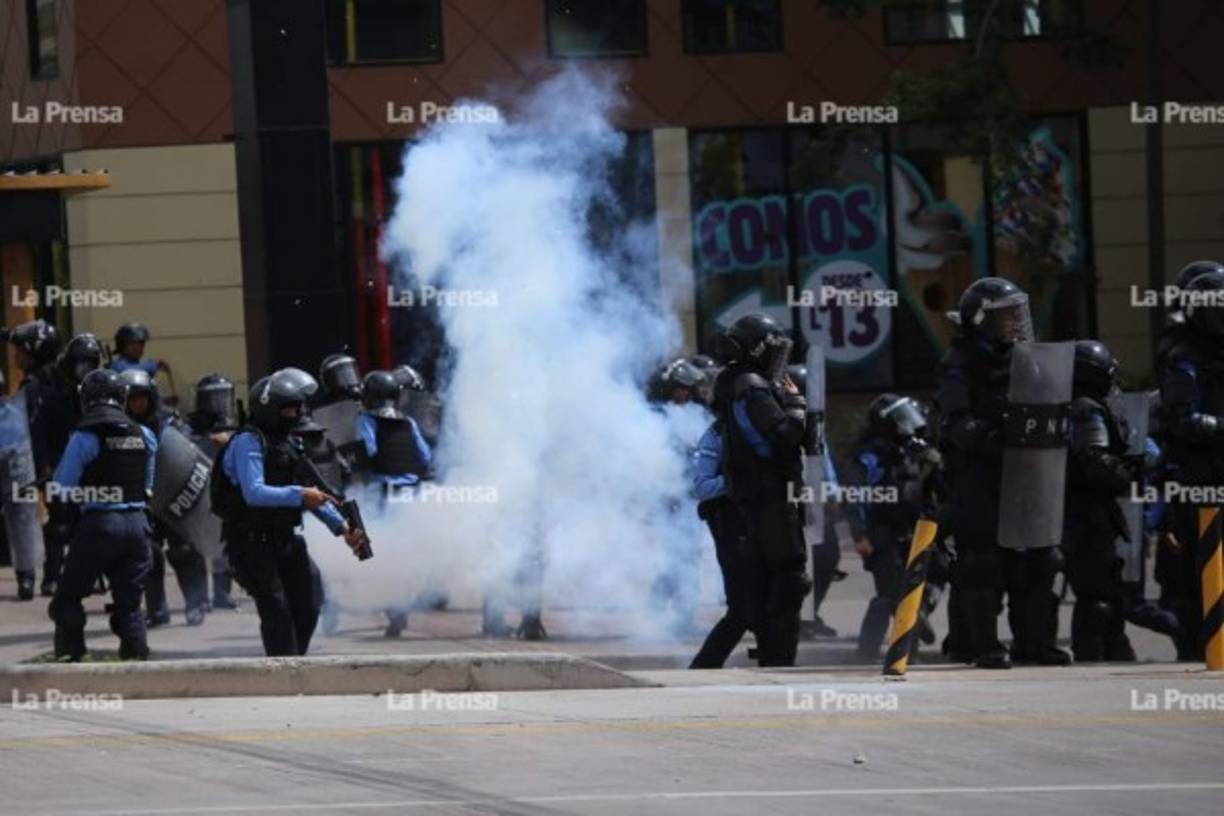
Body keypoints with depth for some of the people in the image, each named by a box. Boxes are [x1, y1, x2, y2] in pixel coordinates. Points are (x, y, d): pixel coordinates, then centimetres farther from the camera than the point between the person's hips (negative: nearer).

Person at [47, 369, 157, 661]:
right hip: (136, 522, 4)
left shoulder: (85, 437, -9)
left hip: (98, 524, -4)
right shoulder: (144, 436, 5)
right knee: (128, 603, 13)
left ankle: (69, 658, 4)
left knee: (68, 598, 8)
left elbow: (61, 489, -7)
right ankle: (137, 657, 6)